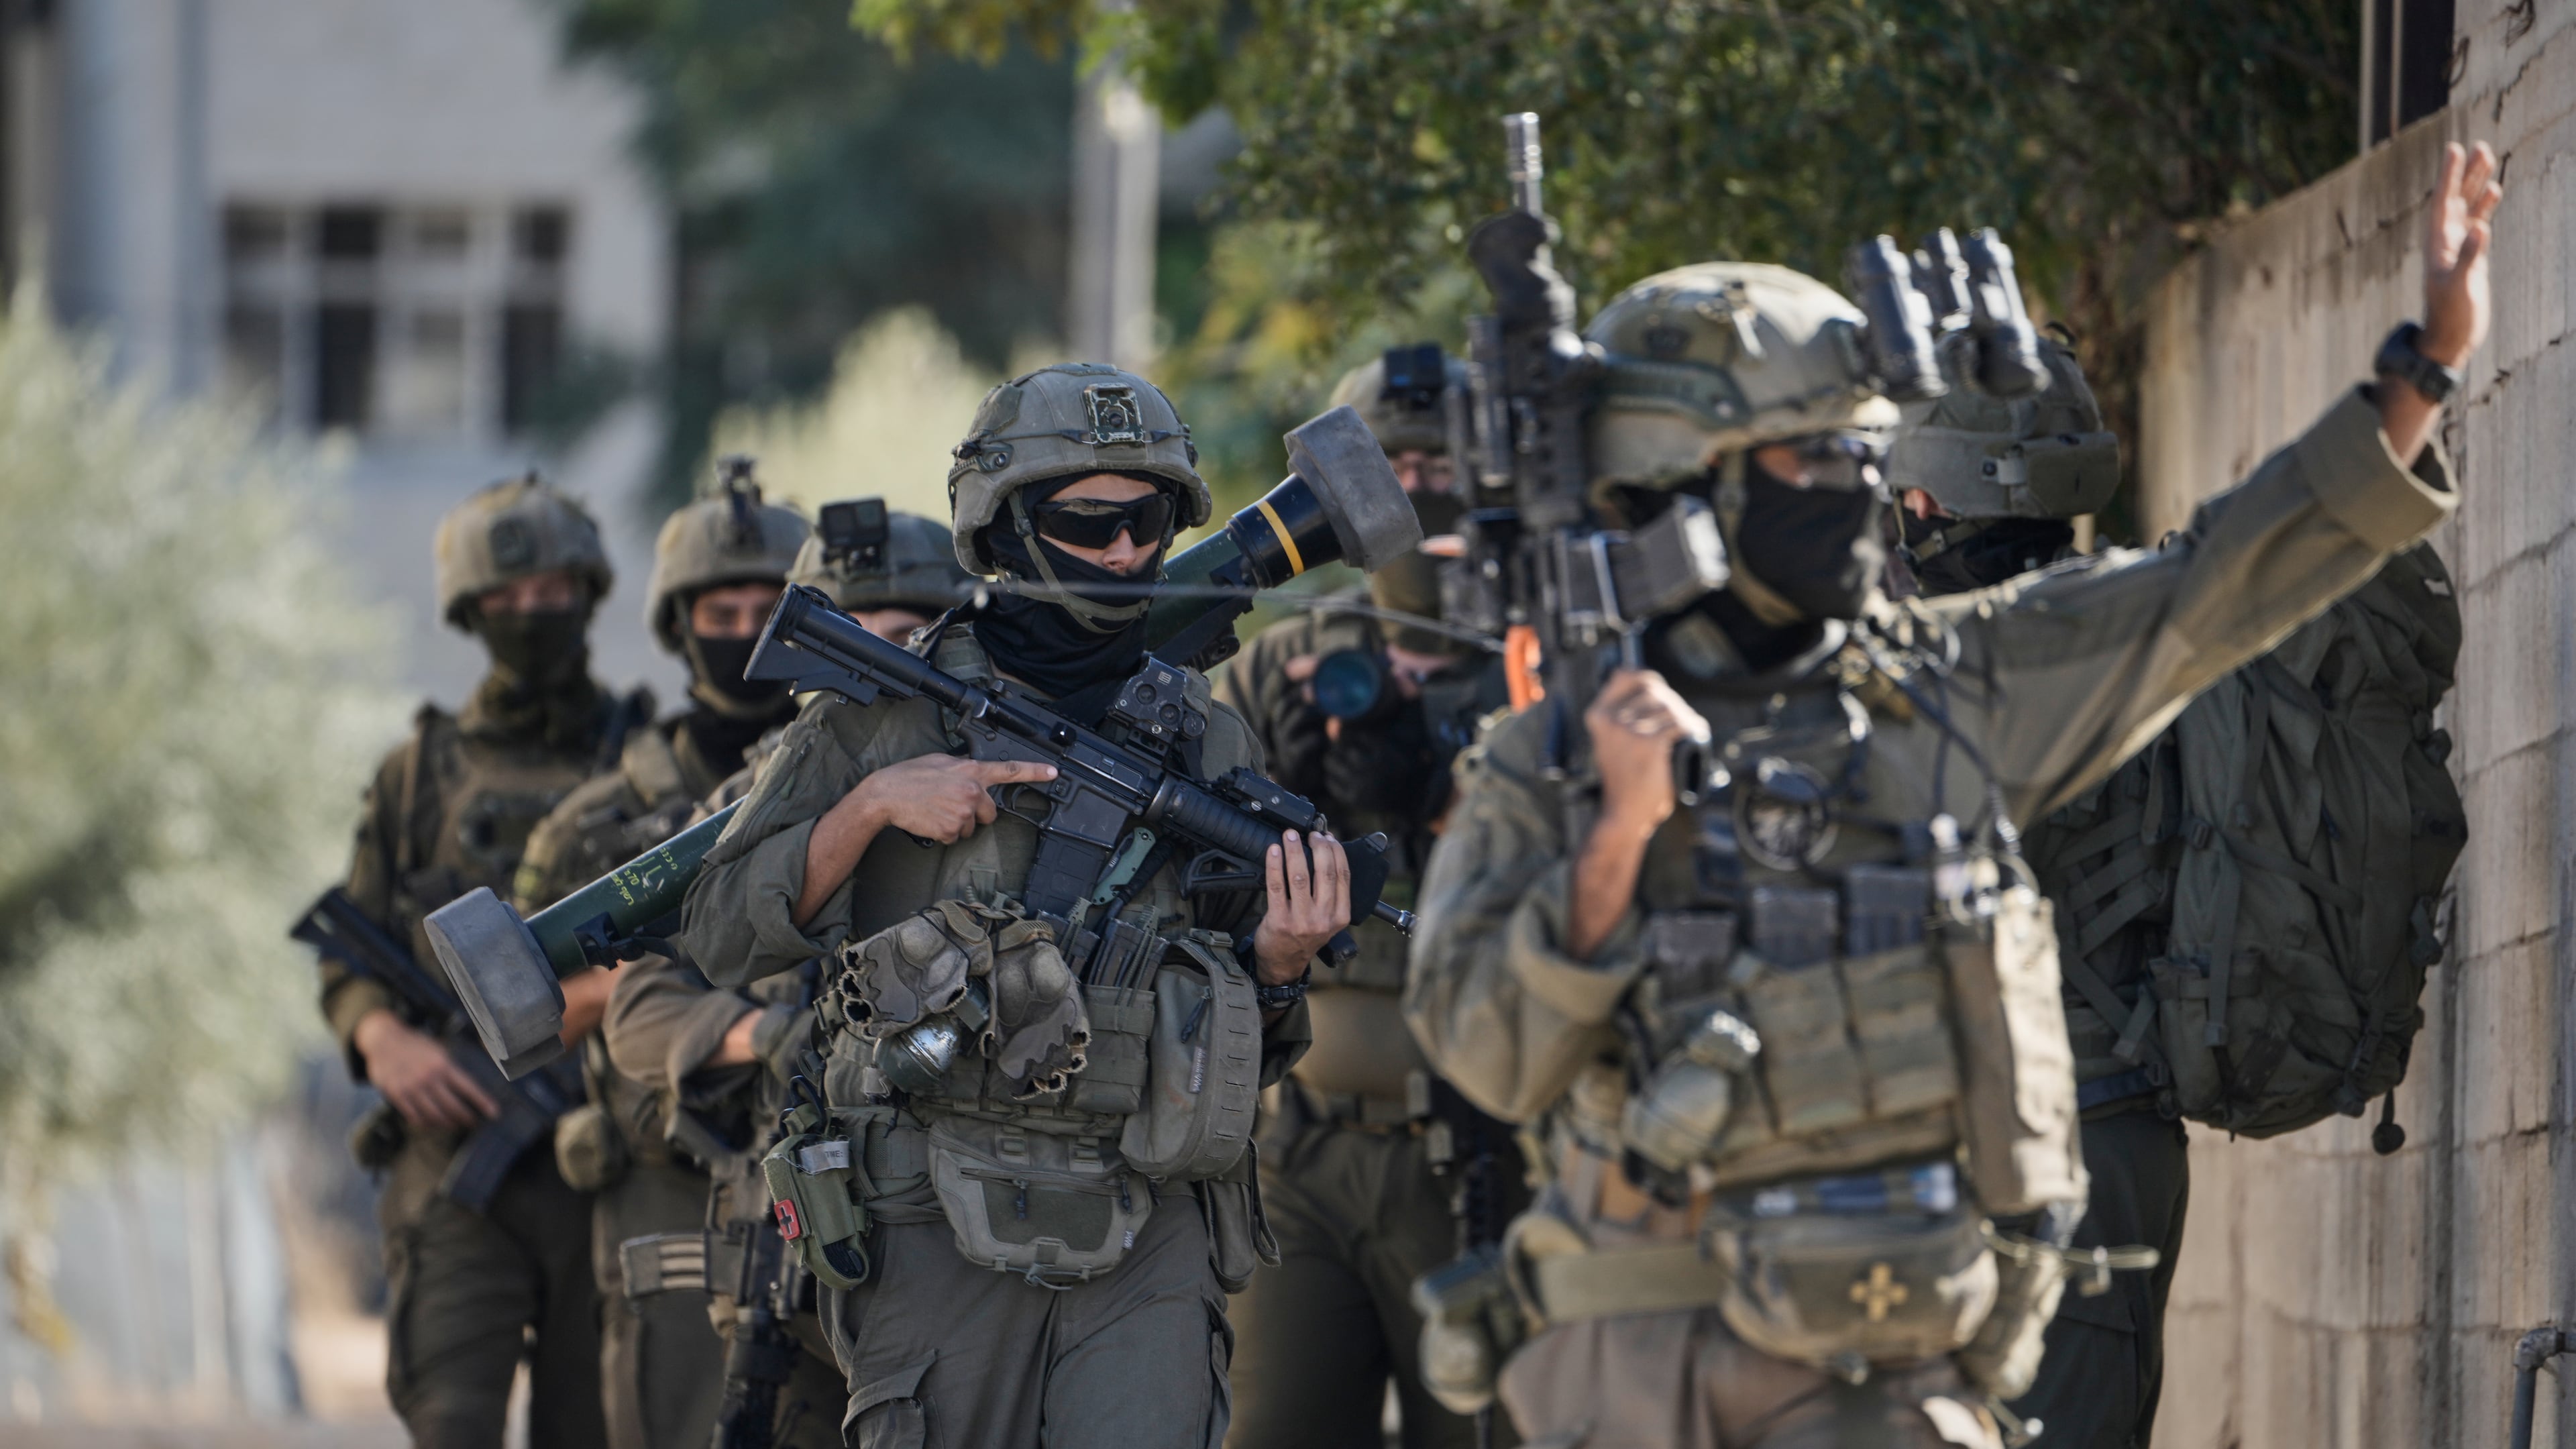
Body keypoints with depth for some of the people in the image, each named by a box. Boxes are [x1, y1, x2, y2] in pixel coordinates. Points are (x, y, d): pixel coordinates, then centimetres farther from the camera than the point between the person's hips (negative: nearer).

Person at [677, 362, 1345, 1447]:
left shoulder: (1208, 740, 13)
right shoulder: (884, 716, 5)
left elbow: (1247, 1052, 16)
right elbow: (723, 937, 1)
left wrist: (1280, 960, -6)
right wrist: (868, 808, -11)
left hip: (1148, 1235, 1)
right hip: (940, 1226, -1)